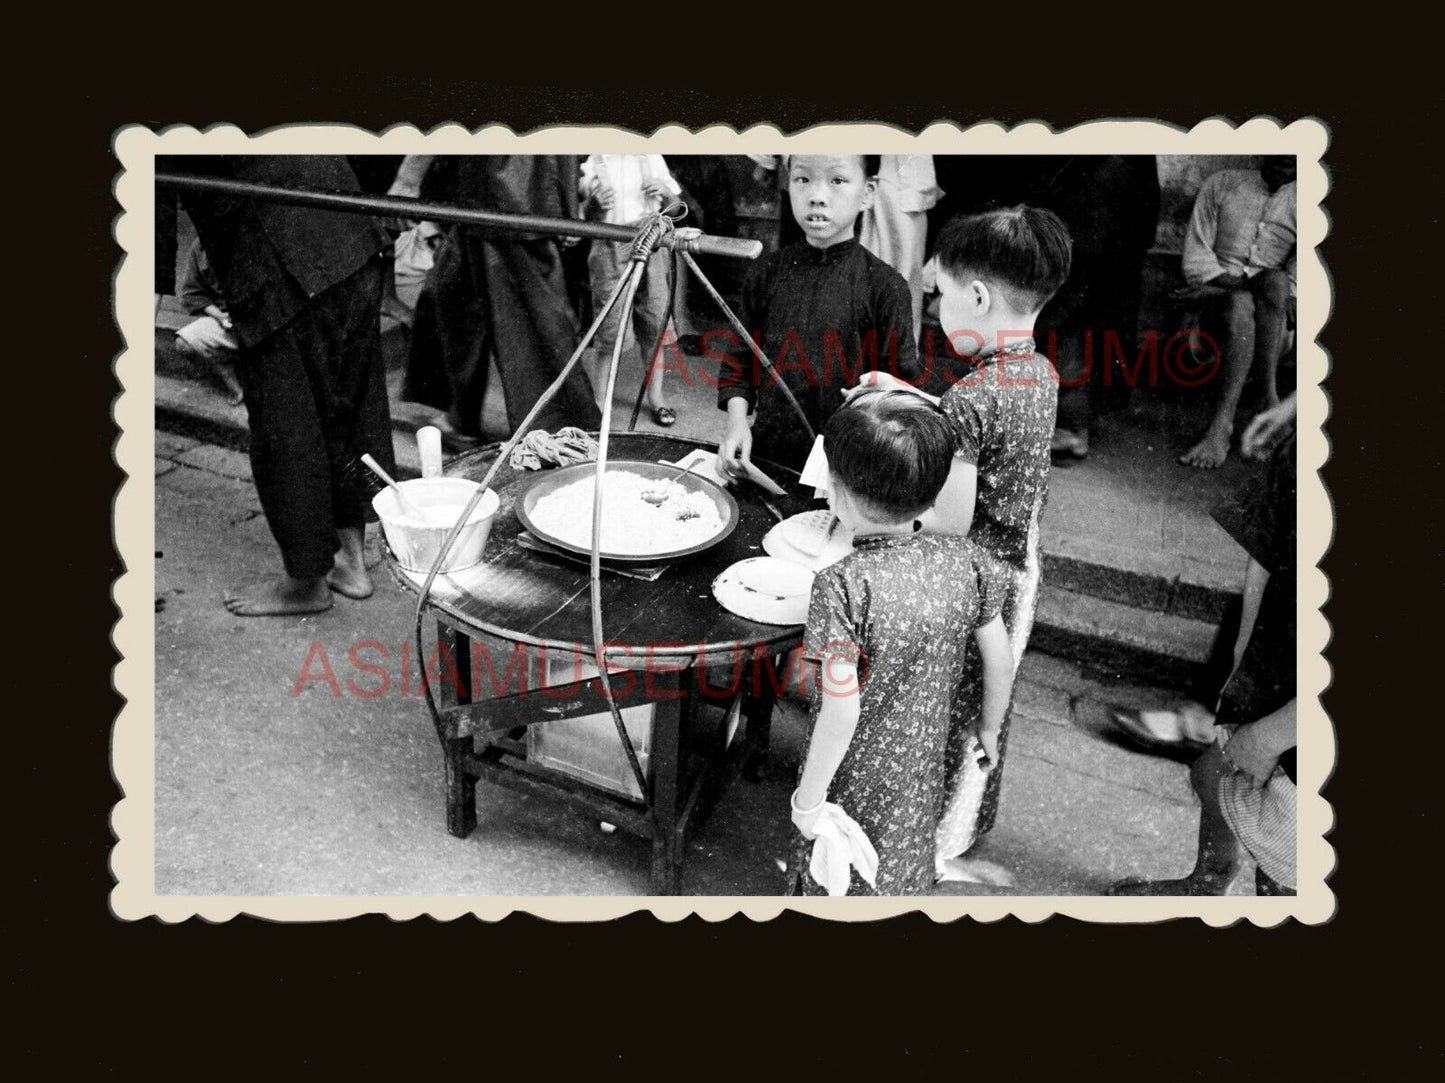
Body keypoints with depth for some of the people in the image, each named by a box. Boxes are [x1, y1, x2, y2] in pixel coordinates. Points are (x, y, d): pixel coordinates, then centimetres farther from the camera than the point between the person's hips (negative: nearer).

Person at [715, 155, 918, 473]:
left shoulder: (884, 286, -10)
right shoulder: (768, 273, 0)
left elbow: (901, 382, -6)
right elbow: (739, 355, 6)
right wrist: (737, 420, -6)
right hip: (766, 452, 3)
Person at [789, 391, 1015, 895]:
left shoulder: (843, 585, -29)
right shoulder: (966, 562, -14)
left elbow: (841, 709, -28)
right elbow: (1001, 663, -3)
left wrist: (807, 797, -16)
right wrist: (989, 728, 15)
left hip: (853, 778, -4)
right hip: (921, 772, 4)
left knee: (836, 880, 21)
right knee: (901, 873, 28)